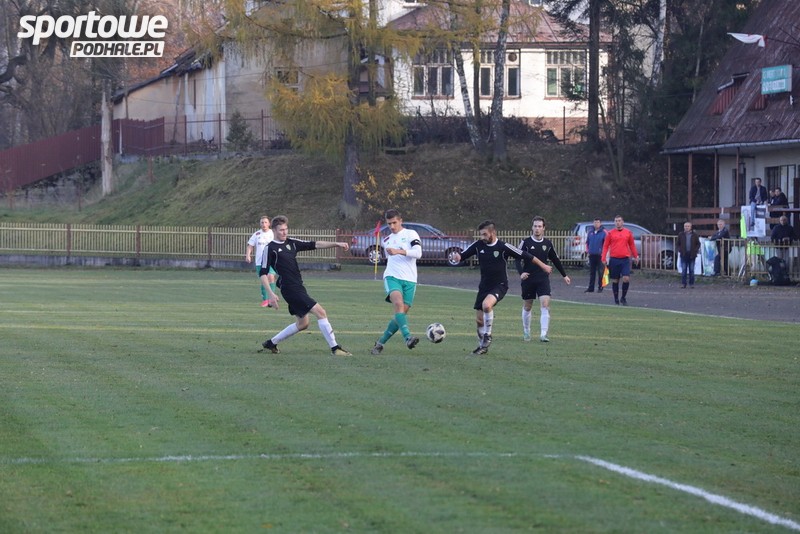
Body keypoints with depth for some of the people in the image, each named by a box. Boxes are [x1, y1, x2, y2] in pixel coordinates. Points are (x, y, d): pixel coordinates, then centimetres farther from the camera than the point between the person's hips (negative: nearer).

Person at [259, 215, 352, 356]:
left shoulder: (291, 243, 13)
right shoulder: (270, 248, -6)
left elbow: (315, 245, 11)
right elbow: (263, 273, -9)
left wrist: (336, 244, 0)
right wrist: (271, 294, -18)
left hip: (298, 288, 9)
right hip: (290, 289, -9)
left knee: (302, 324, 17)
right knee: (320, 312, -14)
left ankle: (271, 343, 27)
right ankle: (335, 348, -12)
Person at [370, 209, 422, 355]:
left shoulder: (410, 234, 5)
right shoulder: (386, 240, 22)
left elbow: (418, 253, -12)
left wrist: (399, 251, -23)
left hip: (409, 280, -1)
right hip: (392, 277, 1)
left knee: (401, 313, -3)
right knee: (398, 304, -27)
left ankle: (380, 343, 13)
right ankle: (408, 337, -42)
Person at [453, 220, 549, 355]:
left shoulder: (503, 247, -14)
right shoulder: (478, 245, -2)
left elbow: (525, 256, -7)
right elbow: (463, 255, 5)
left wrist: (543, 266, -1)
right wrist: (457, 256, -20)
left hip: (500, 285, -5)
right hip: (484, 286, 6)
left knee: (486, 304, -33)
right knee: (479, 319, 5)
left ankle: (487, 335, -14)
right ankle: (482, 346, 24)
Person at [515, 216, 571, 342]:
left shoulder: (548, 243, 4)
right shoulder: (526, 242, -5)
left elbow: (555, 260, 16)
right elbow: (517, 259, -6)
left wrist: (564, 275, 21)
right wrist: (521, 272, -24)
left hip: (543, 279, 1)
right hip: (528, 279, -1)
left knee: (545, 305, -15)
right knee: (527, 307, 10)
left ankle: (543, 334, -18)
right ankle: (526, 332, 29)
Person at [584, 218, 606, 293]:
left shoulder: (604, 232, -5)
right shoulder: (590, 232, 10)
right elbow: (587, 242, 19)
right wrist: (587, 251, 12)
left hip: (600, 255, -5)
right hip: (592, 255, 5)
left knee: (600, 272, -3)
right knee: (592, 272, 9)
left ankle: (600, 287, 5)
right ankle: (591, 288, 15)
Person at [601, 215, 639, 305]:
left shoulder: (628, 233, 7)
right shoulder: (610, 233, 4)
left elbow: (632, 245, 16)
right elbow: (605, 246, 6)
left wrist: (635, 256, 13)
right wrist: (604, 258, -1)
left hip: (625, 259, 0)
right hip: (614, 259, 0)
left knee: (626, 278, -12)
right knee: (615, 281, 4)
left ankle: (623, 298, 6)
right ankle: (616, 300, 14)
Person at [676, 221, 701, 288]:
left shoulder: (694, 235, 3)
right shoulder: (681, 235, 5)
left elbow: (698, 244, 7)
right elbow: (678, 244, 11)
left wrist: (695, 250, -7)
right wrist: (680, 250, -4)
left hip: (692, 255, 0)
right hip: (684, 255, 0)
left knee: (691, 270, 4)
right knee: (684, 270, -1)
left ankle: (691, 283, 11)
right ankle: (683, 283, 4)